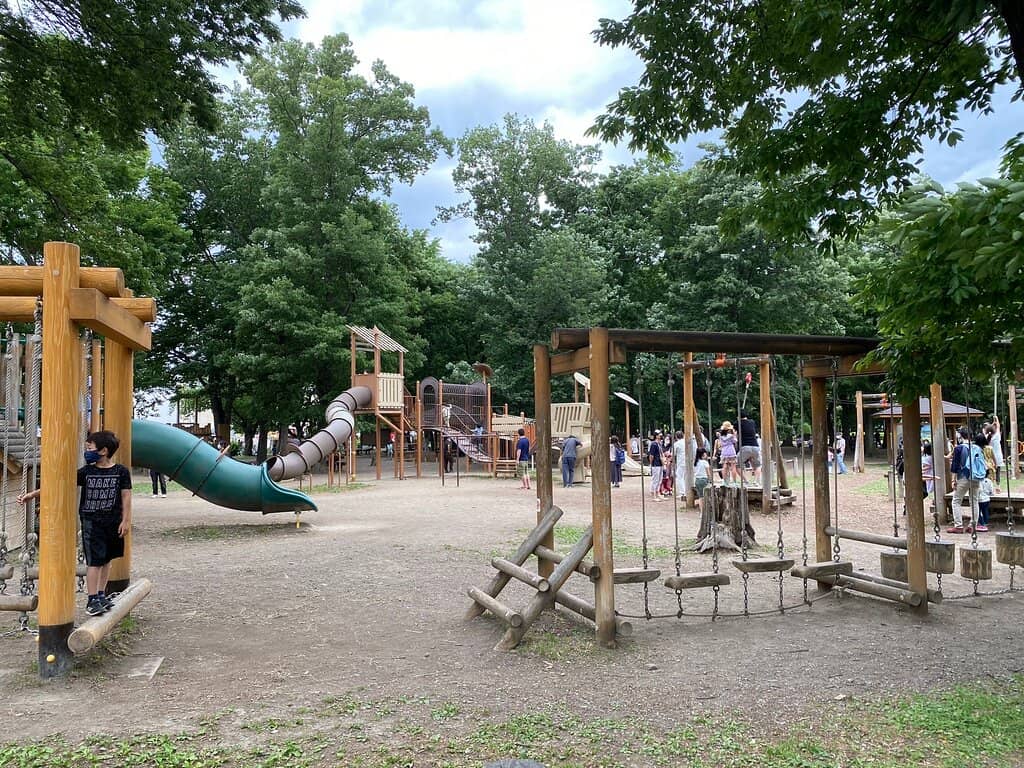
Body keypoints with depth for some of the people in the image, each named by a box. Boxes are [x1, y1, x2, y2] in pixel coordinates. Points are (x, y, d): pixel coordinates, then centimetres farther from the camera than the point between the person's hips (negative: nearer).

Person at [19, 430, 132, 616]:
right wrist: (33, 494, -6)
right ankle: (92, 600, 5)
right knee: (94, 561, -3)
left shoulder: (121, 472, -4)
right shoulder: (86, 472, -1)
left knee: (107, 559, 11)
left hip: (113, 522, 1)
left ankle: (101, 595, 26)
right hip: (91, 522, -1)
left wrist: (126, 520, -4)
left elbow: (126, 497, -1)